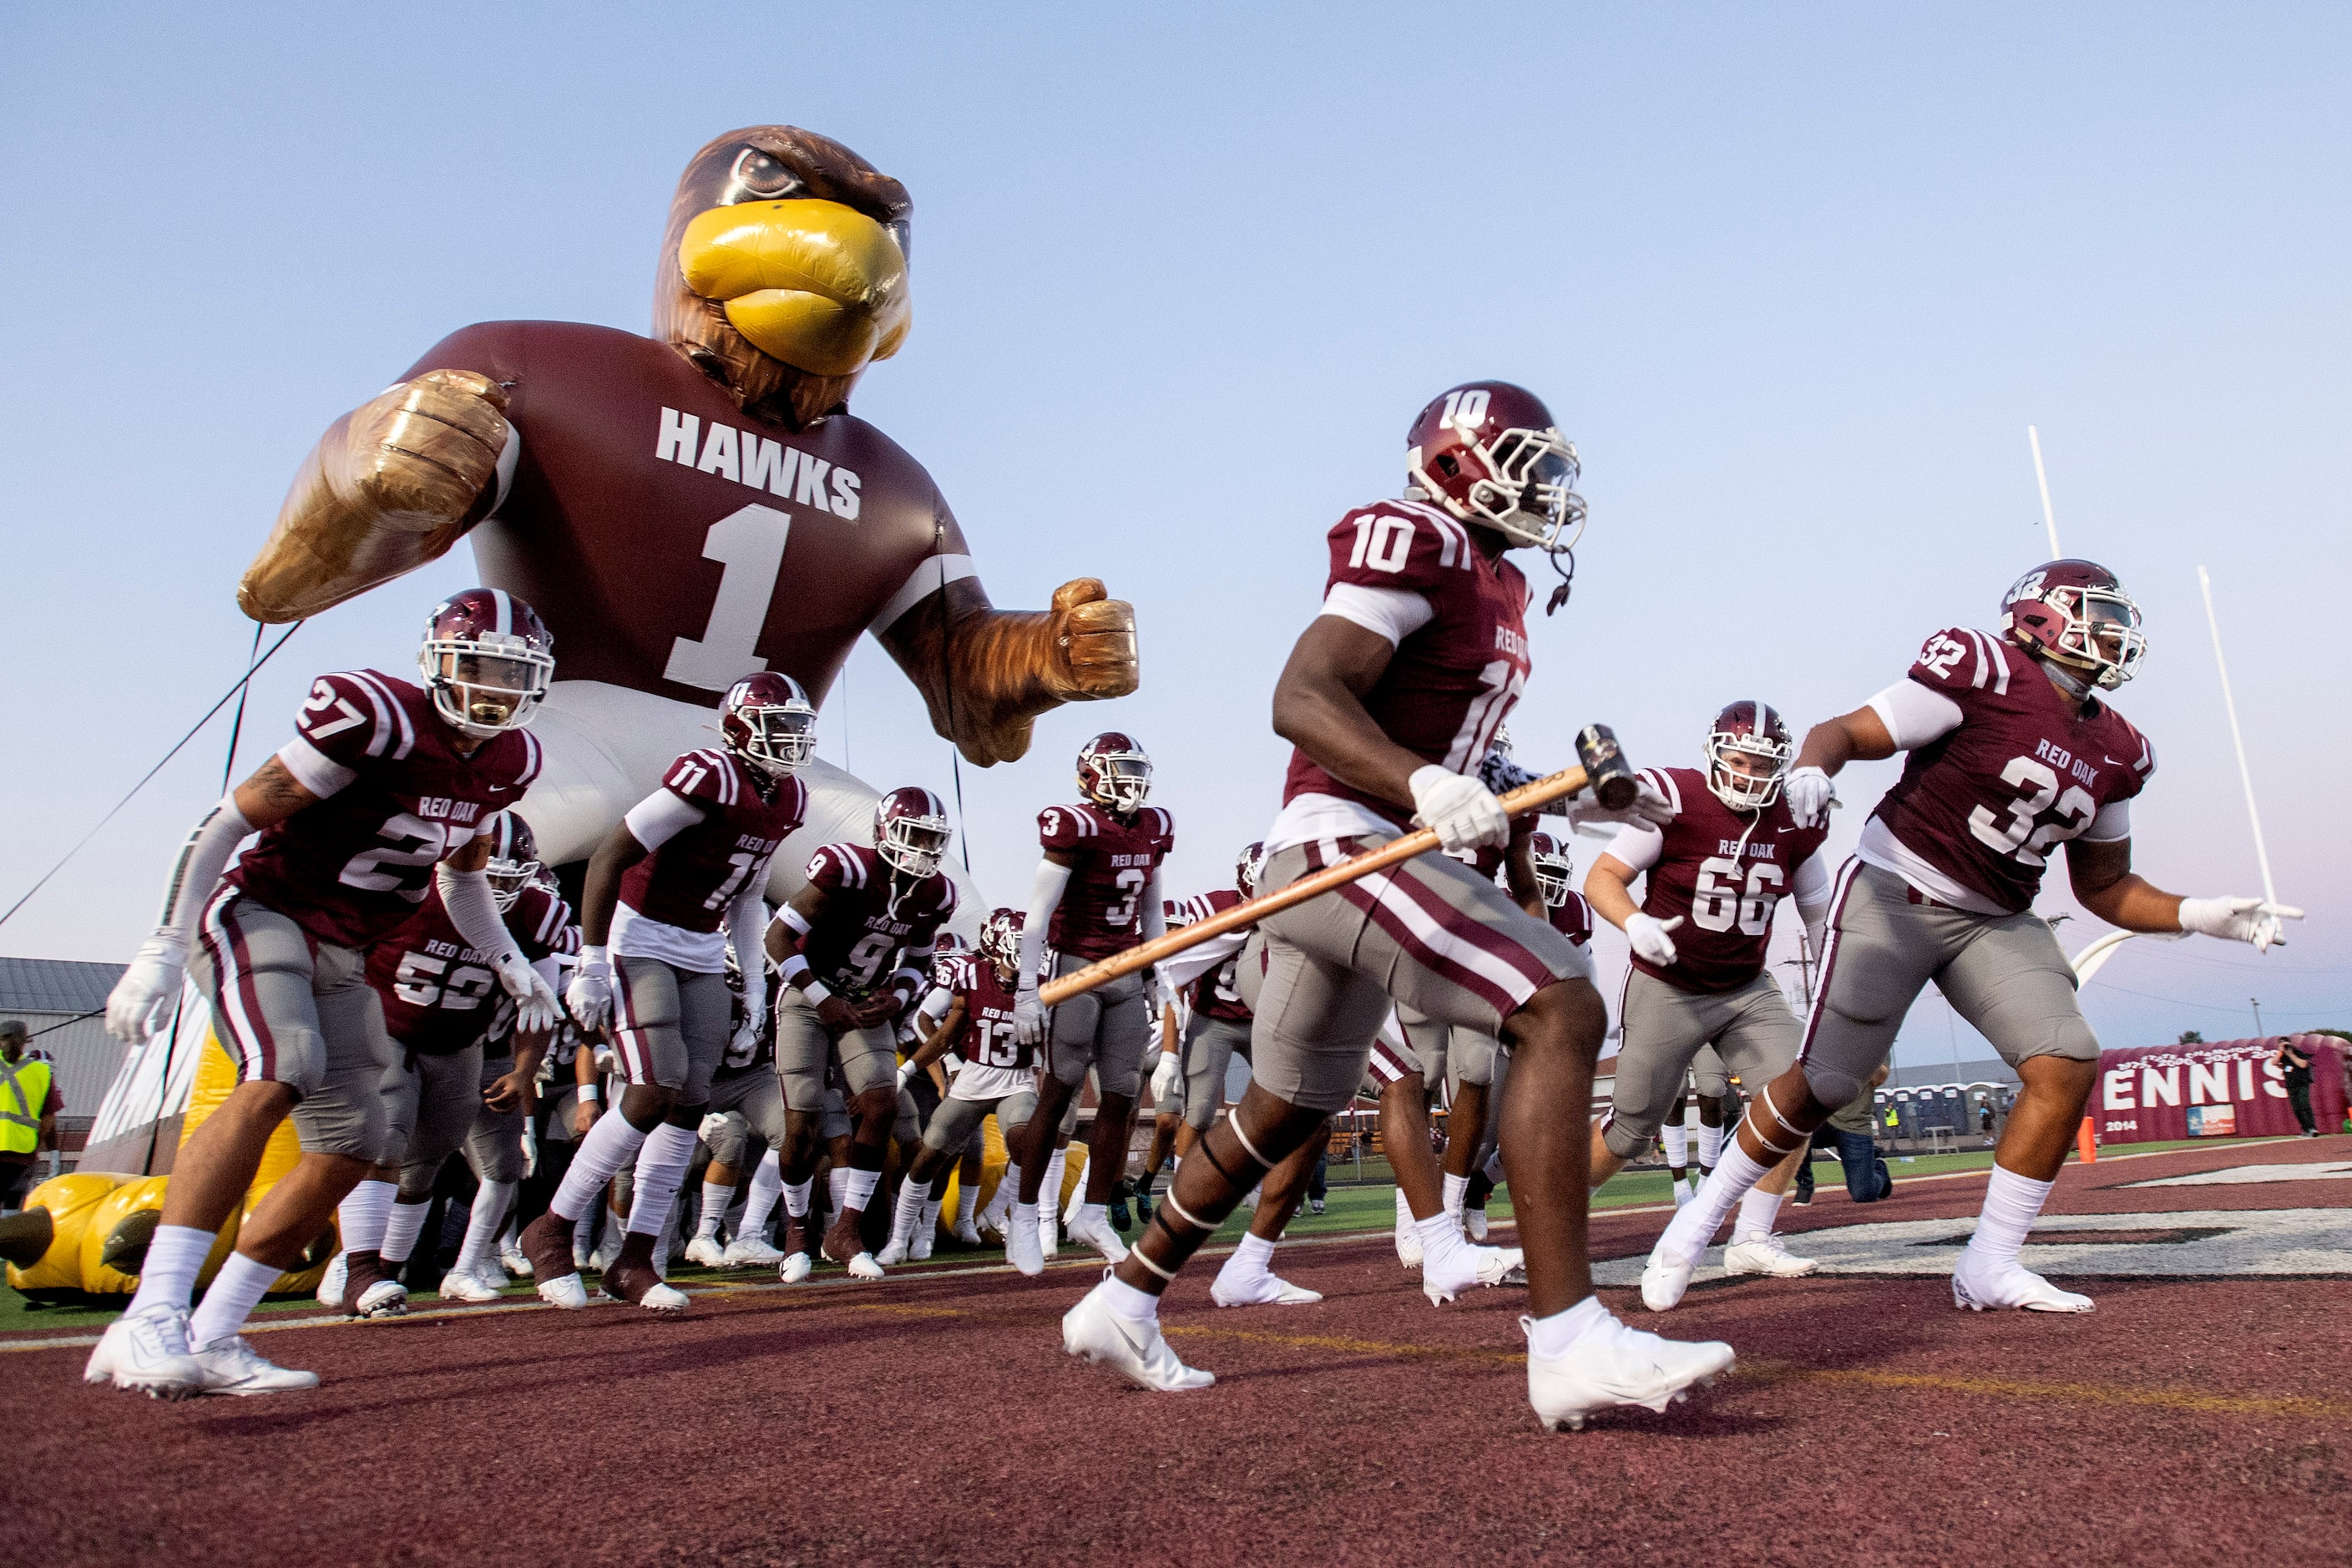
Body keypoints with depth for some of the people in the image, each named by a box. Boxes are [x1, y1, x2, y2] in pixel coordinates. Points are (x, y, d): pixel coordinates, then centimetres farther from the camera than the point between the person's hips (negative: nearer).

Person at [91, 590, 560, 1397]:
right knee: (279, 1075, -33)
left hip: (341, 957, 8)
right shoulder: (375, 717, -19)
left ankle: (209, 1340, 12)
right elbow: (226, 821, -15)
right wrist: (163, 947, -18)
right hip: (259, 913, -8)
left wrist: (512, 965, 11)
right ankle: (149, 1320, -34)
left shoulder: (507, 762, 4)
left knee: (351, 1149, 2)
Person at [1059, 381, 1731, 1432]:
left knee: (1289, 1111, 19)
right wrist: (1423, 786, -36)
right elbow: (1302, 698, -22)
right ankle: (1567, 1340, -18)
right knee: (1560, 1014, -20)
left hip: (1374, 854, 11)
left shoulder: (1496, 583, 21)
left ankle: (1122, 1303, 34)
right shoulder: (1417, 541, -10)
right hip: (1344, 845, -11)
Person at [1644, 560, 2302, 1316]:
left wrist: (2197, 914, 2)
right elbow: (1849, 731, -16)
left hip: (1996, 923, 7)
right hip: (1893, 899, -7)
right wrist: (1810, 767, -37)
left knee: (2067, 1066, -11)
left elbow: (2103, 887, 17)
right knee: (1825, 1084, -8)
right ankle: (1700, 1218, 11)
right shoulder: (1986, 672, -12)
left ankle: (1990, 1266, 2)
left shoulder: (2115, 751, 9)